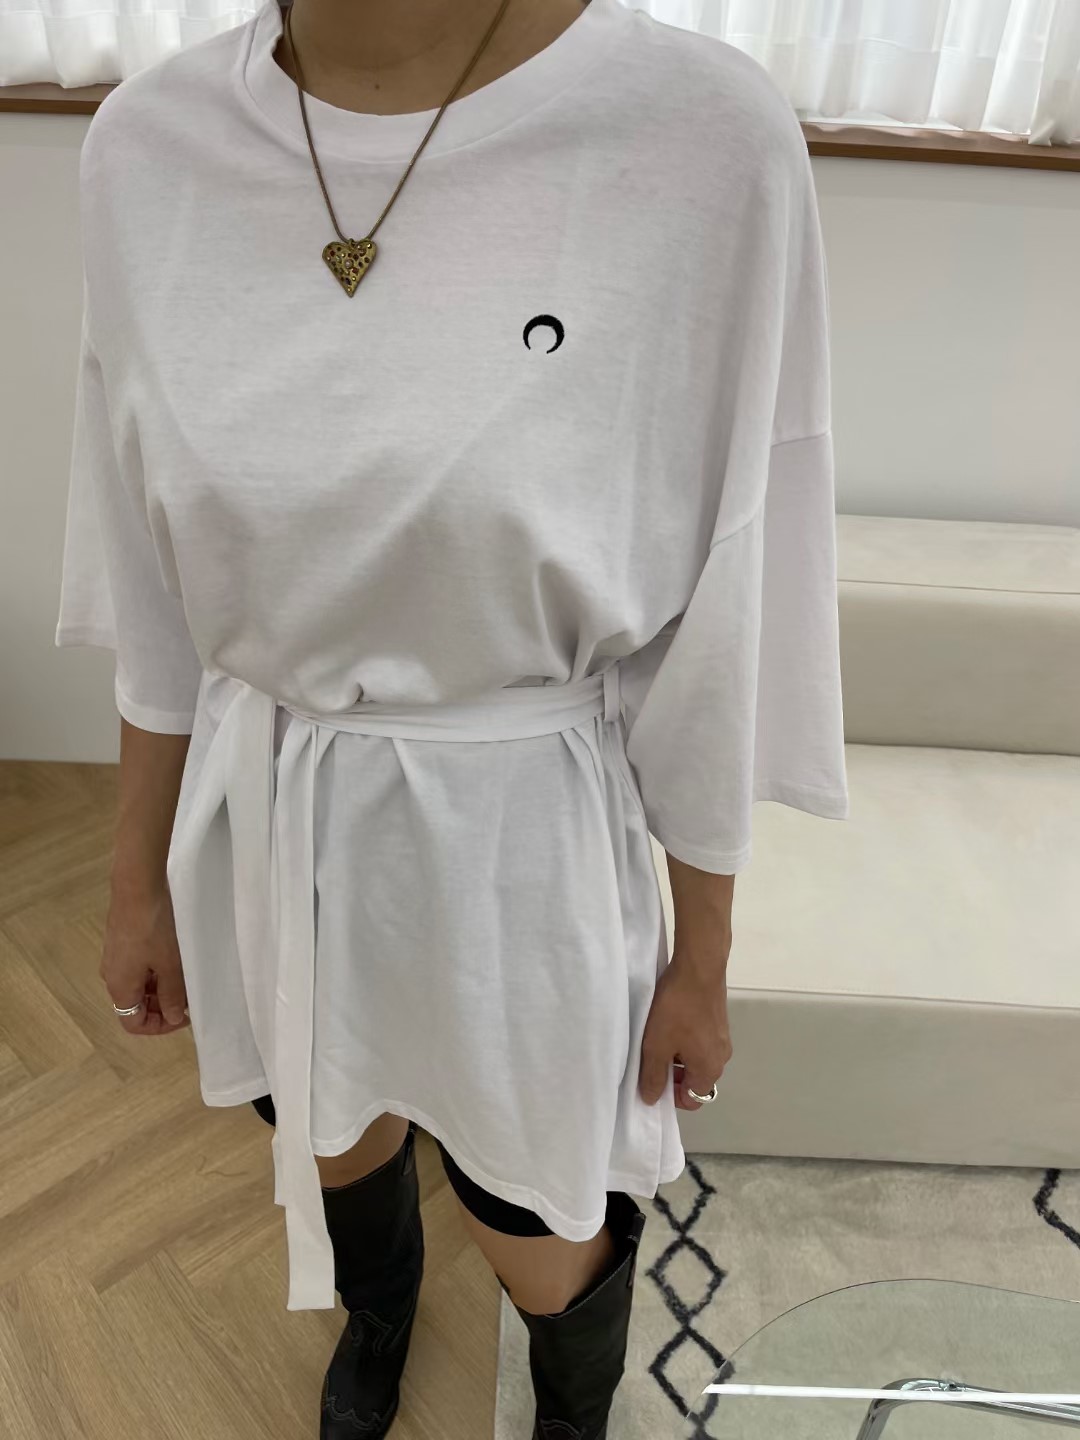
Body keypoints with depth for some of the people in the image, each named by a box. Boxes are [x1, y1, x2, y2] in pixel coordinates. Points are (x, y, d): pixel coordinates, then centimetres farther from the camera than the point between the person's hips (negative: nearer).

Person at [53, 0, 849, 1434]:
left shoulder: (708, 140, -19)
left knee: (544, 1241, 21)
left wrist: (704, 957, -1)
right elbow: (159, 592, 1)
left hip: (519, 841, -3)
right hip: (262, 829, 4)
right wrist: (140, 873, 9)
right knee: (333, 1140, 31)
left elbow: (716, 622, -12)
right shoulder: (151, 146, -8)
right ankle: (377, 1310, 70)